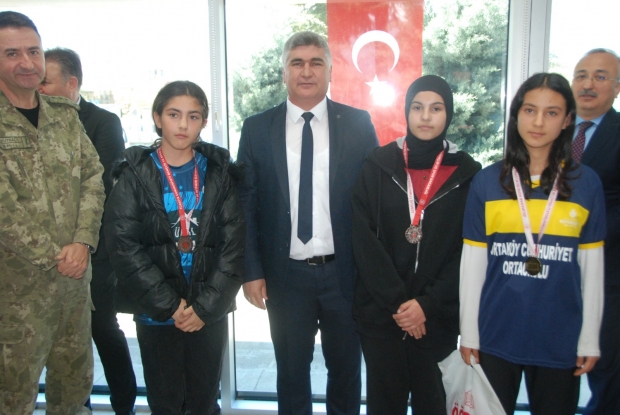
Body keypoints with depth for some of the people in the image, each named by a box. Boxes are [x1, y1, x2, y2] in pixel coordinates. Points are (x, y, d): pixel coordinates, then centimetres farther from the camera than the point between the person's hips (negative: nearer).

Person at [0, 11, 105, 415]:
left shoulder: (65, 115, 6)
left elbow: (93, 178, 2)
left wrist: (82, 243, -11)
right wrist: (53, 258, -13)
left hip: (74, 275, 5)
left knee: (76, 382, 19)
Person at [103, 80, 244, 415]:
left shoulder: (219, 172, 1)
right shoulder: (135, 173, -2)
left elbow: (233, 244, -3)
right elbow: (123, 246, -8)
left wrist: (206, 305, -9)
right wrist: (169, 305, -11)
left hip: (210, 312, 1)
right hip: (156, 313, -1)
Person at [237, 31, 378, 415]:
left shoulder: (358, 124, -2)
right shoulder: (257, 128, 0)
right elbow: (246, 205, 0)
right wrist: (252, 270, -4)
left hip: (345, 271, 0)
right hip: (285, 274, 0)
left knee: (346, 367, 18)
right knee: (292, 370, 17)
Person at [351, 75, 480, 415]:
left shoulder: (466, 173, 1)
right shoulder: (378, 166, 0)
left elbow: (467, 250, -2)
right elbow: (363, 239, -5)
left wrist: (428, 304, -10)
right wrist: (396, 301, -11)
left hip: (437, 316, 0)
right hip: (379, 313, 0)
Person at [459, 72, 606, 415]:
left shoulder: (586, 183, -2)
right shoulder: (487, 182, -3)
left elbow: (592, 266, 1)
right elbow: (472, 263, -1)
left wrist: (590, 339, 2)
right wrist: (468, 333, 0)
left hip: (560, 340, 0)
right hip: (496, 337, 0)